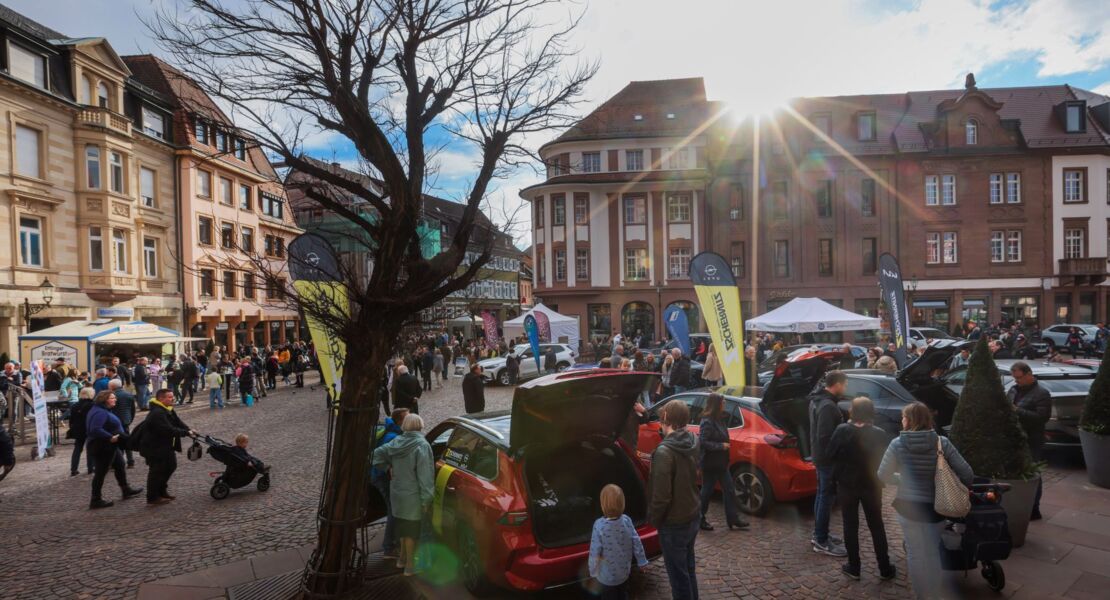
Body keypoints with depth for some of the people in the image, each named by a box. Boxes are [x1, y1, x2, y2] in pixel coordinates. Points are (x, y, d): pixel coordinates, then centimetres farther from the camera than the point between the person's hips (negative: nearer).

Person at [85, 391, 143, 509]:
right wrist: (110, 437, -32)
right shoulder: (100, 412, -21)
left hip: (109, 447, 11)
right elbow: (95, 429, -33)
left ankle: (126, 490, 34)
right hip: (102, 448, -11)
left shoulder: (104, 411, 12)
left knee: (120, 466, 21)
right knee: (100, 473, -2)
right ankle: (96, 500, 6)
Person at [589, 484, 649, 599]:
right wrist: (642, 562, 8)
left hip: (607, 576, -4)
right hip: (624, 571, 4)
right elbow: (636, 543, -6)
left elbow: (595, 552, -20)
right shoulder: (626, 520, -15)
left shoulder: (599, 525, -26)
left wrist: (593, 571, -6)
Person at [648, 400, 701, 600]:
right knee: (688, 569, 23)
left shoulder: (664, 451, -26)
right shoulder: (694, 442, -3)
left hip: (674, 523, -7)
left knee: (678, 575, 7)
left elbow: (661, 495, -26)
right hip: (693, 516, 8)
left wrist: (654, 518, -5)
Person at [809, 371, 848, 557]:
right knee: (826, 497, -3)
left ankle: (818, 534, 28)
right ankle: (821, 542, 3)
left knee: (821, 494, 18)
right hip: (827, 458, -10)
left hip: (819, 455, 10)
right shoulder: (828, 406, -23)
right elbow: (825, 436, -27)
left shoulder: (817, 400, 10)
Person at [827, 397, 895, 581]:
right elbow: (883, 459, -7)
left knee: (850, 526, 11)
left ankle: (854, 568, 17)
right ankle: (885, 568, 24)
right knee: (876, 526, 16)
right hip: (871, 485, 1)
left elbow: (831, 453, -7)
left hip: (847, 484, -1)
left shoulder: (842, 430, -16)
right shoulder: (879, 434, -16)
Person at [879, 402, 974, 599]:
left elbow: (883, 476, -9)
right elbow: (967, 474, -11)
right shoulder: (942, 443, -10)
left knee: (915, 554, 14)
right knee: (933, 553, 22)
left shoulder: (897, 444, -12)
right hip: (935, 508, 2)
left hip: (908, 507, -1)